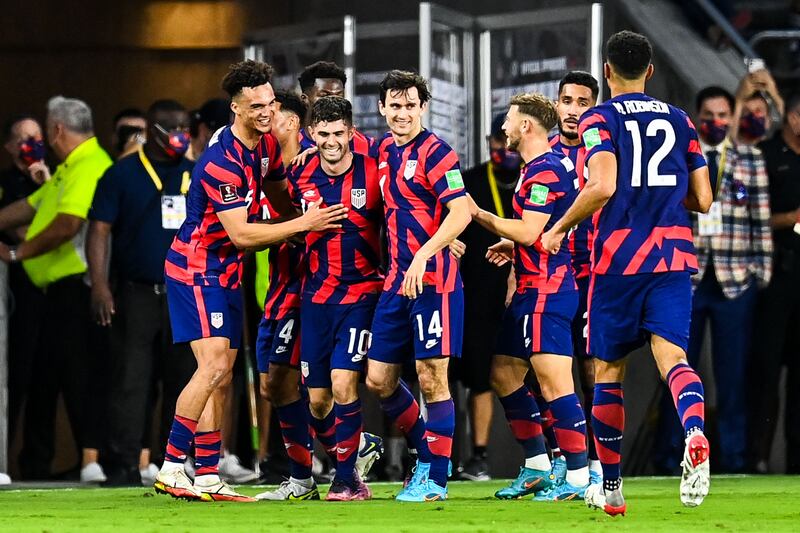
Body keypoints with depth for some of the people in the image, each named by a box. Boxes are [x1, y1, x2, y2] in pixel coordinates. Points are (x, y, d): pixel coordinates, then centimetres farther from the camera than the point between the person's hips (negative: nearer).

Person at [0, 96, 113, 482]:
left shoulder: (90, 168, -16)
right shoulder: (68, 170, 19)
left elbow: (67, 225, -26)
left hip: (76, 287, -11)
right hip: (56, 288, 11)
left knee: (76, 373, -14)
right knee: (44, 375, 13)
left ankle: (93, 457, -18)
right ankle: (35, 465, 19)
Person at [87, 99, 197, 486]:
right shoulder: (123, 175, 1)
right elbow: (99, 229, -3)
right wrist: (99, 284, -13)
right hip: (136, 294, -4)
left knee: (184, 381, 5)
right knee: (130, 381, -6)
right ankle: (124, 465, -5)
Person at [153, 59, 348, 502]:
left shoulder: (268, 146, 4)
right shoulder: (221, 162, -23)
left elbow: (277, 192, 21)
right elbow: (241, 233, -23)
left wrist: (311, 214, 2)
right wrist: (303, 224, -22)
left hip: (226, 274, 9)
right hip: (195, 270, -9)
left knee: (221, 378, 6)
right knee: (214, 367, -18)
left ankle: (207, 478, 7)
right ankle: (171, 468, -15)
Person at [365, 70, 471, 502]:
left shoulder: (435, 153, -10)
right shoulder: (383, 152, 13)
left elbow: (460, 213, -19)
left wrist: (424, 255, -28)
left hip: (433, 280, -8)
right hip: (396, 280, 8)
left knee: (432, 380, -5)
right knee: (379, 381, 7)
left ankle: (436, 480, 4)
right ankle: (428, 456, 25)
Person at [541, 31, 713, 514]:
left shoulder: (600, 120, -1)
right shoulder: (679, 121, 12)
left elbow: (602, 187, -17)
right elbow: (703, 200, 10)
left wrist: (560, 229, -2)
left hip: (618, 257, -2)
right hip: (674, 256, 2)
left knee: (609, 371, 10)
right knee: (672, 356, -9)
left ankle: (610, 487, 17)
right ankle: (696, 434, -42)